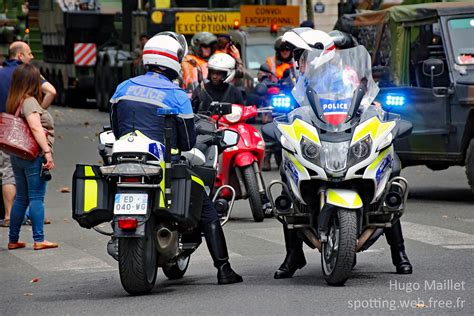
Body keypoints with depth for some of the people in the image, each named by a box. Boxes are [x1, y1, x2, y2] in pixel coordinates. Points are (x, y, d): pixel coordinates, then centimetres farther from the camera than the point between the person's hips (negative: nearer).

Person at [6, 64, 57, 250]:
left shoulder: (14, 102, 13)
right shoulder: (29, 101, -13)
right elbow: (36, 127, -23)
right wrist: (47, 152, -25)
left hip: (17, 156, 8)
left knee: (21, 198, 13)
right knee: (36, 198, -6)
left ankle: (13, 240, 15)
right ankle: (39, 240, -7)